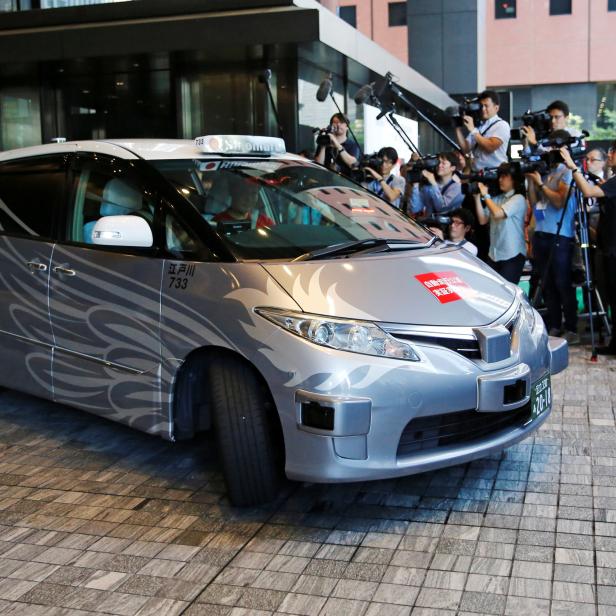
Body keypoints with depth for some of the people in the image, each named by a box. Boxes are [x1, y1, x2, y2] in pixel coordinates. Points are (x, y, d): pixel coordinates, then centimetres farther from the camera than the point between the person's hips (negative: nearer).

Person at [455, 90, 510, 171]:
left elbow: (491, 147, -16)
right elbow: (466, 149, 10)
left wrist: (473, 130, -12)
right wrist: (458, 128, 3)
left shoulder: (502, 125, -1)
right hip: (476, 172, 5)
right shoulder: (477, 126, 13)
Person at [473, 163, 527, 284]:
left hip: (512, 256, -6)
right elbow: (482, 220, 7)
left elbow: (498, 213, -21)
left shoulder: (518, 199, -7)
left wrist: (485, 195, -8)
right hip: (493, 255, 6)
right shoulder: (496, 199, 12)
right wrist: (477, 197, 1)